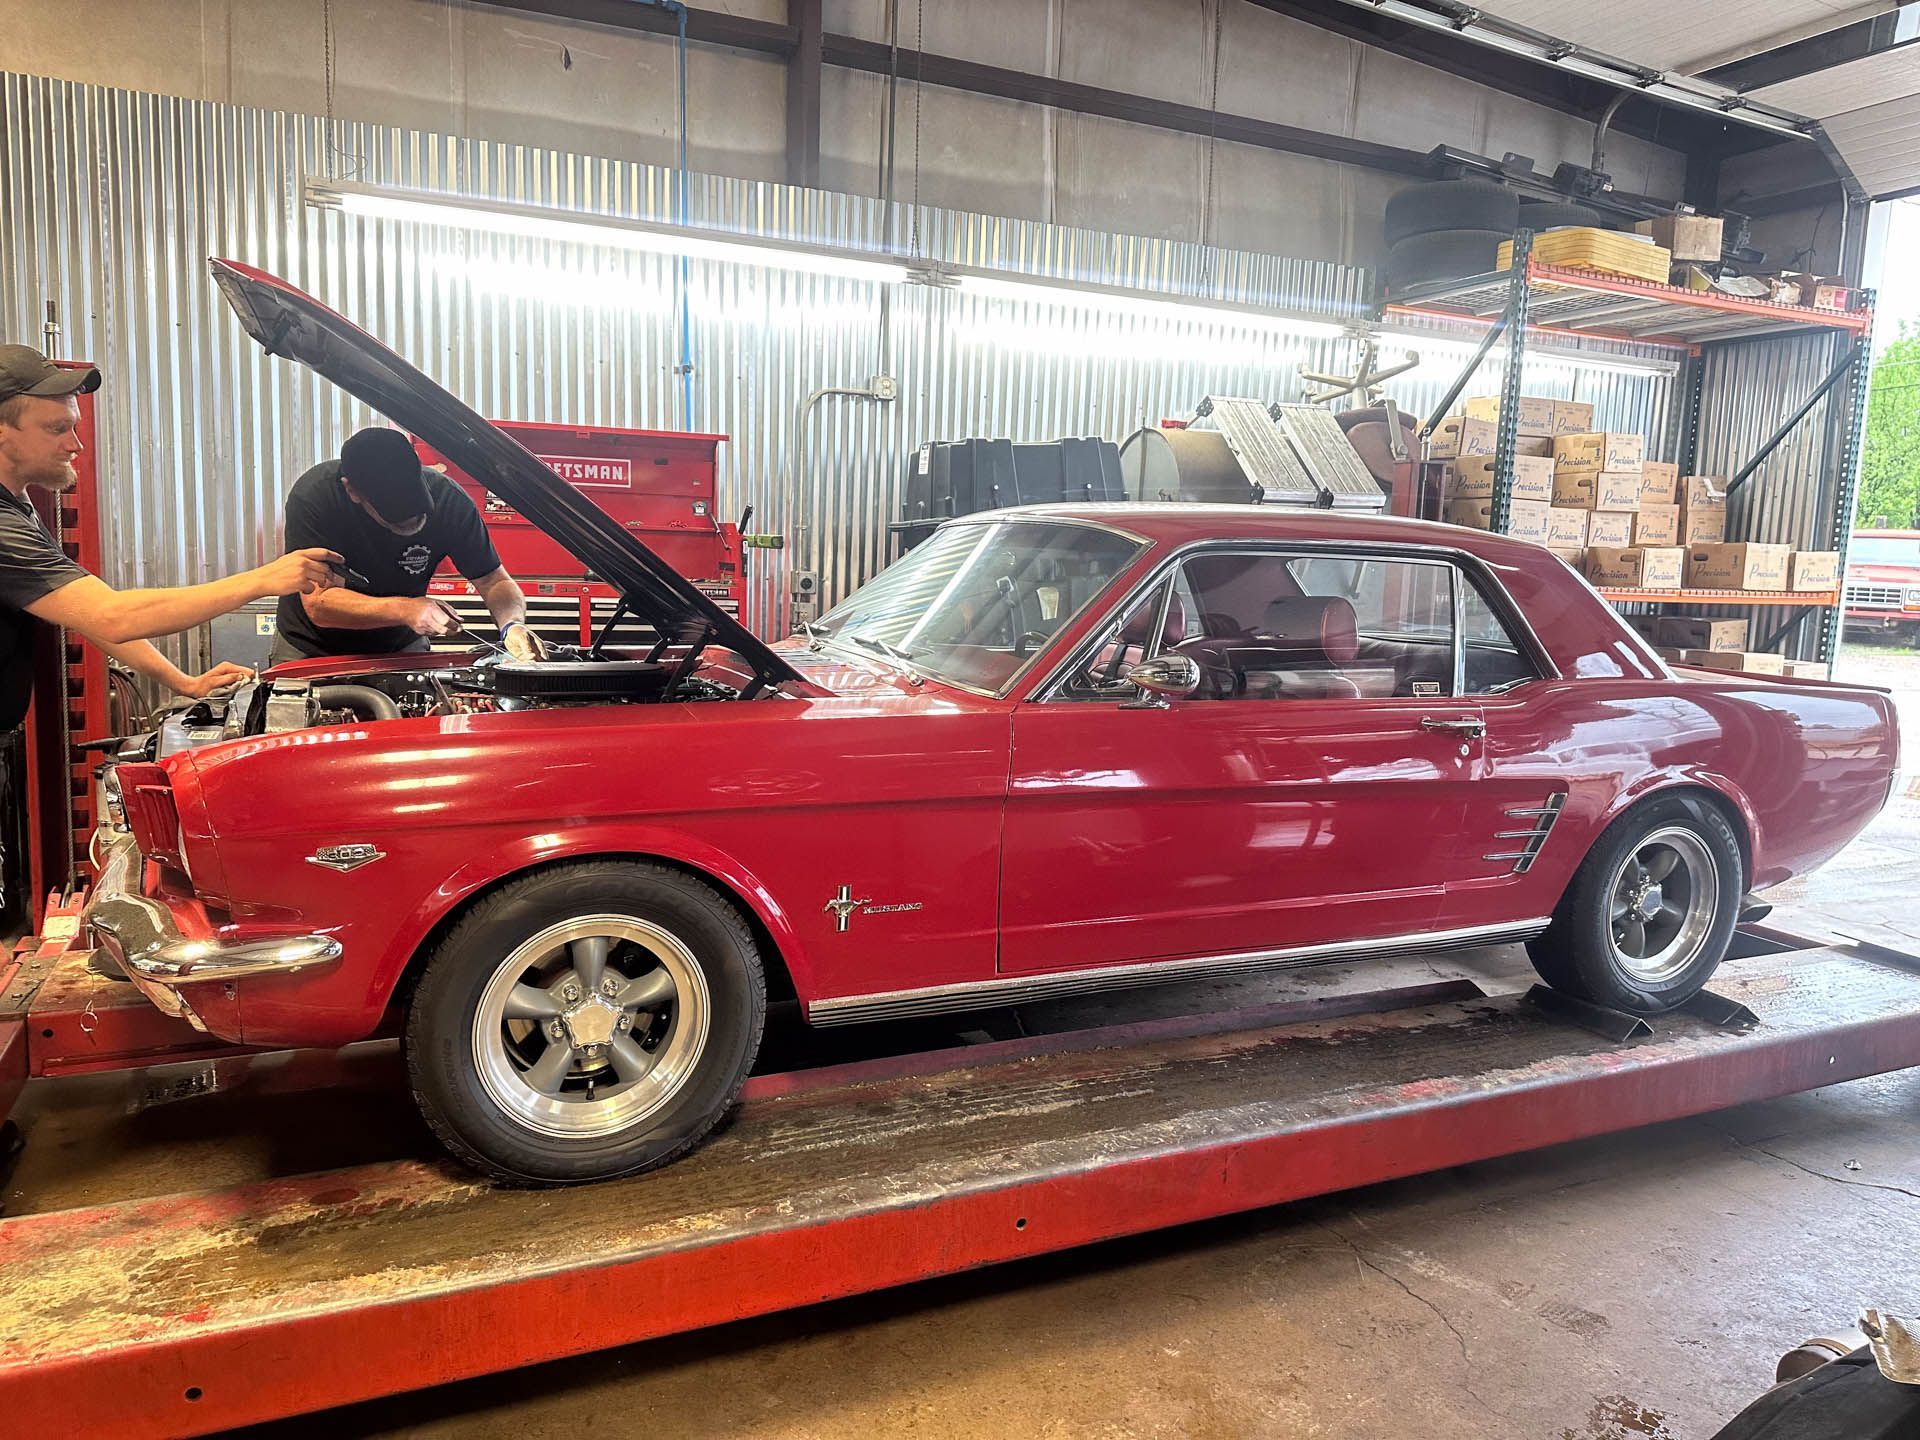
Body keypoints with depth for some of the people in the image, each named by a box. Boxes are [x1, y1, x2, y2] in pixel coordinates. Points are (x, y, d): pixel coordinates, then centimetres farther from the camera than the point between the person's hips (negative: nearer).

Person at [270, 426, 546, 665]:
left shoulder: (448, 499, -21)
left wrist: (513, 625, -35)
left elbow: (495, 581, -13)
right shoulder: (313, 497, -28)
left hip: (401, 647, 2)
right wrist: (404, 610, -42)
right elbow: (317, 604, -29)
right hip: (311, 650, -1)